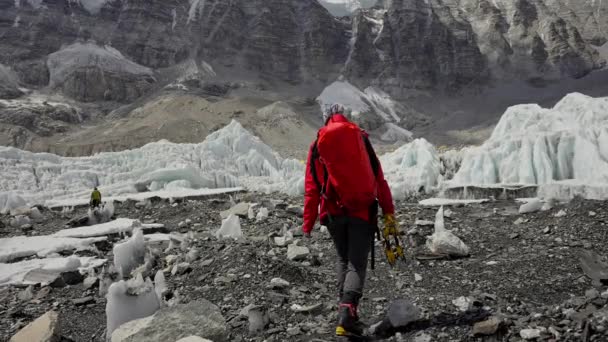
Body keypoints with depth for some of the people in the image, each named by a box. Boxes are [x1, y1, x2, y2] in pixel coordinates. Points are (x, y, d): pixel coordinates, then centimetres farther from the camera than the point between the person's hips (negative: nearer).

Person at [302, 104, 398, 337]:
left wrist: (308, 223, 5)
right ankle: (347, 315, -13)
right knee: (357, 264, 2)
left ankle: (345, 309, 20)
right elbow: (379, 180, -3)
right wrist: (389, 213, -1)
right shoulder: (362, 139, 3)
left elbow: (311, 189, 1)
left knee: (343, 260, 20)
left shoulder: (317, 146, 4)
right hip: (362, 212, -2)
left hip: (334, 213, 2)